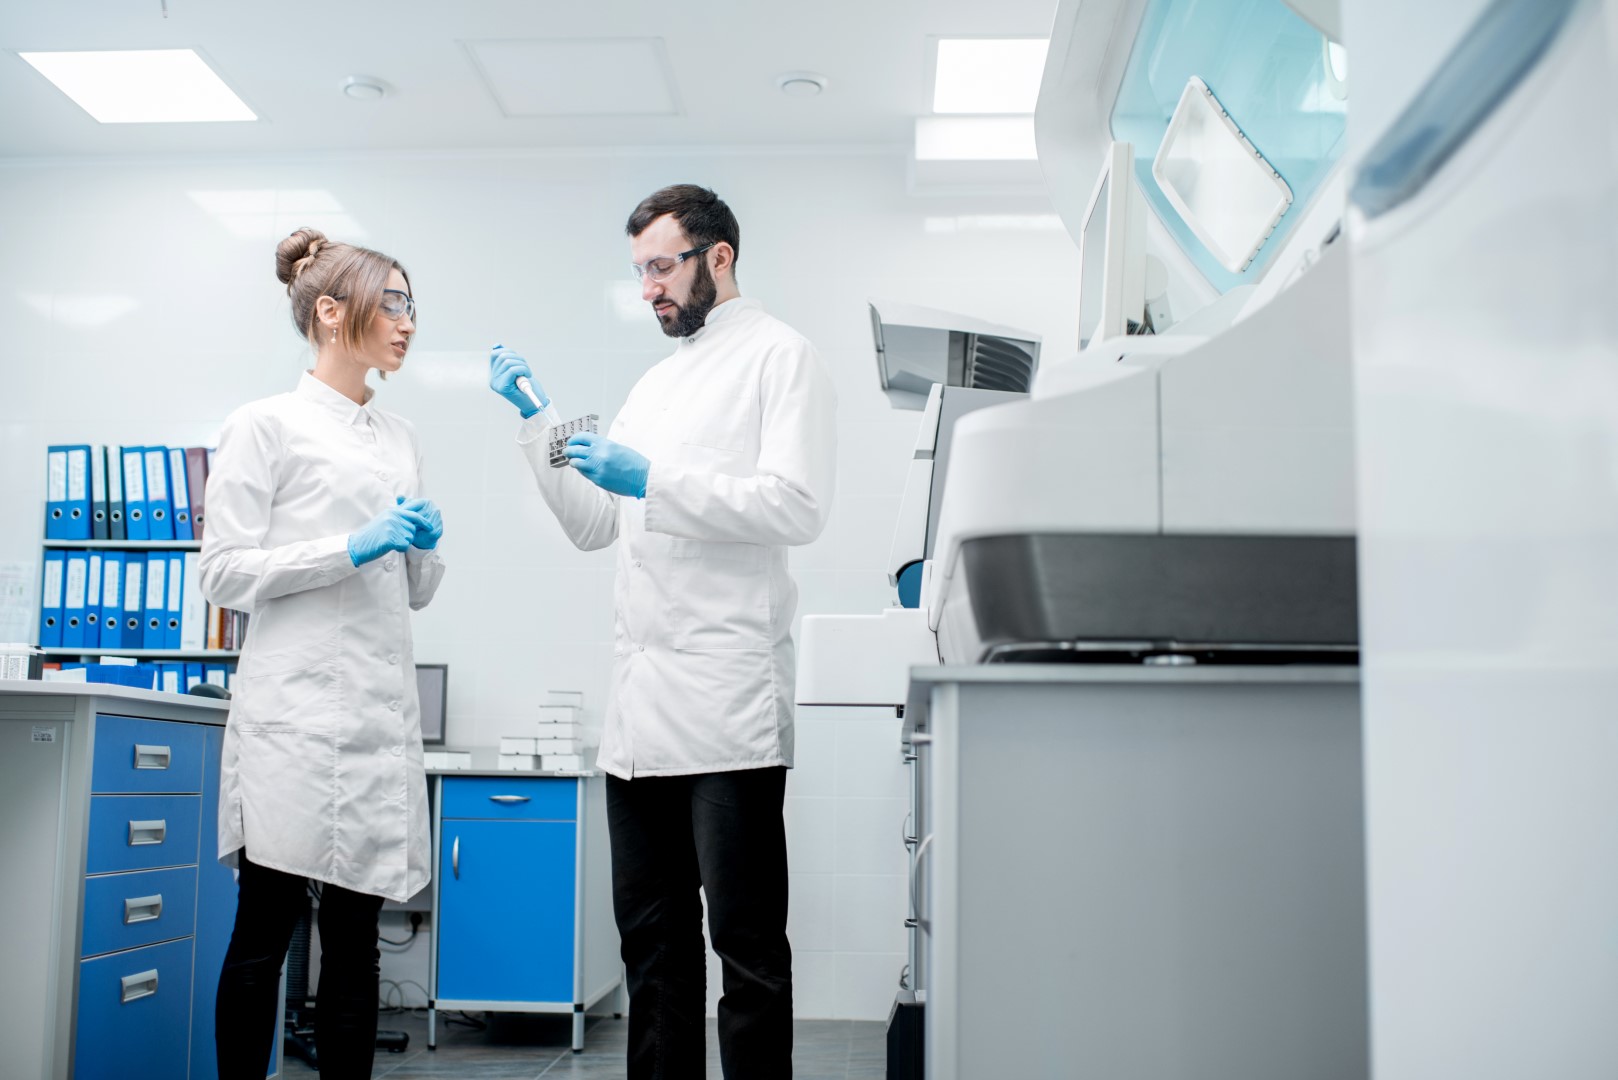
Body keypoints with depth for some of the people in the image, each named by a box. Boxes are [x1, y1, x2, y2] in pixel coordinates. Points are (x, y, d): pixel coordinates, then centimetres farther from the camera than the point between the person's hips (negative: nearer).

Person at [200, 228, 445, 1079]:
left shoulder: (399, 437, 17)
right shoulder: (267, 427, 0)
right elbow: (224, 572, -7)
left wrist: (424, 545, -2)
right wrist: (351, 549, -15)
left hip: (382, 710, 5)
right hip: (296, 708, -5)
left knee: (355, 938, 8)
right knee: (263, 932, 1)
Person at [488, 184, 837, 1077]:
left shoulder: (779, 355, 1)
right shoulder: (655, 383, 22)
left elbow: (797, 506, -13)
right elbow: (594, 524, 23)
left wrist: (652, 481, -16)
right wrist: (535, 420, 13)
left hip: (727, 700, -7)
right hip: (640, 702, 8)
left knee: (746, 940, 0)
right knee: (651, 938, 13)